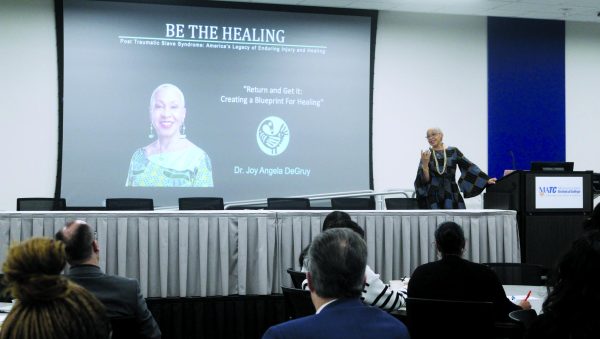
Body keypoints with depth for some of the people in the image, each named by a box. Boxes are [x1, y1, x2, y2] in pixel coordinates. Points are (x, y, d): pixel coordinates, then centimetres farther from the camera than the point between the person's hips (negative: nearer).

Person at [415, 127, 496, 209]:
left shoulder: (453, 152, 5)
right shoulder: (426, 154, 5)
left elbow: (469, 167, 7)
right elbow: (425, 180, -1)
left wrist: (486, 180, 4)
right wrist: (425, 164, -18)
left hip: (452, 197, 0)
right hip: (433, 198, 0)